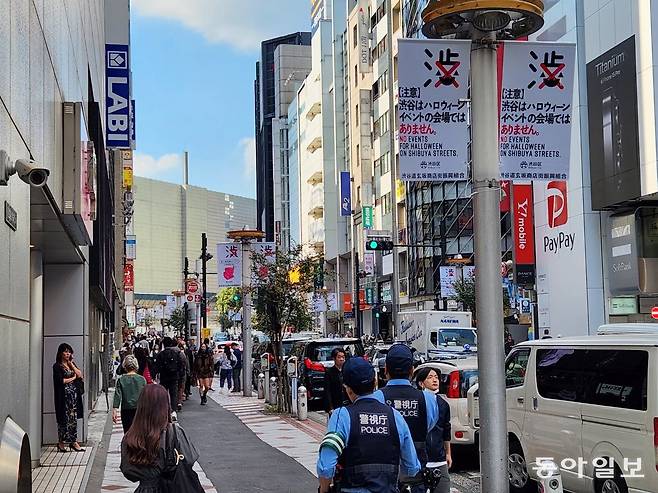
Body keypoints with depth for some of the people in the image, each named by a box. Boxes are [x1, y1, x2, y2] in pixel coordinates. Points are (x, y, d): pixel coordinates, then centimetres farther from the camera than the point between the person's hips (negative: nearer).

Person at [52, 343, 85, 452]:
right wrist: (73, 378, -2)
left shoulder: (71, 364, 16)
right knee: (64, 419, -3)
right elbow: (60, 380, -15)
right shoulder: (57, 366, -5)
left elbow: (80, 375, 5)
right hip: (64, 396, -6)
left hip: (74, 395, 6)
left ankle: (73, 441, 9)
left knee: (73, 419, 6)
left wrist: (71, 364, -1)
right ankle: (61, 443, 4)